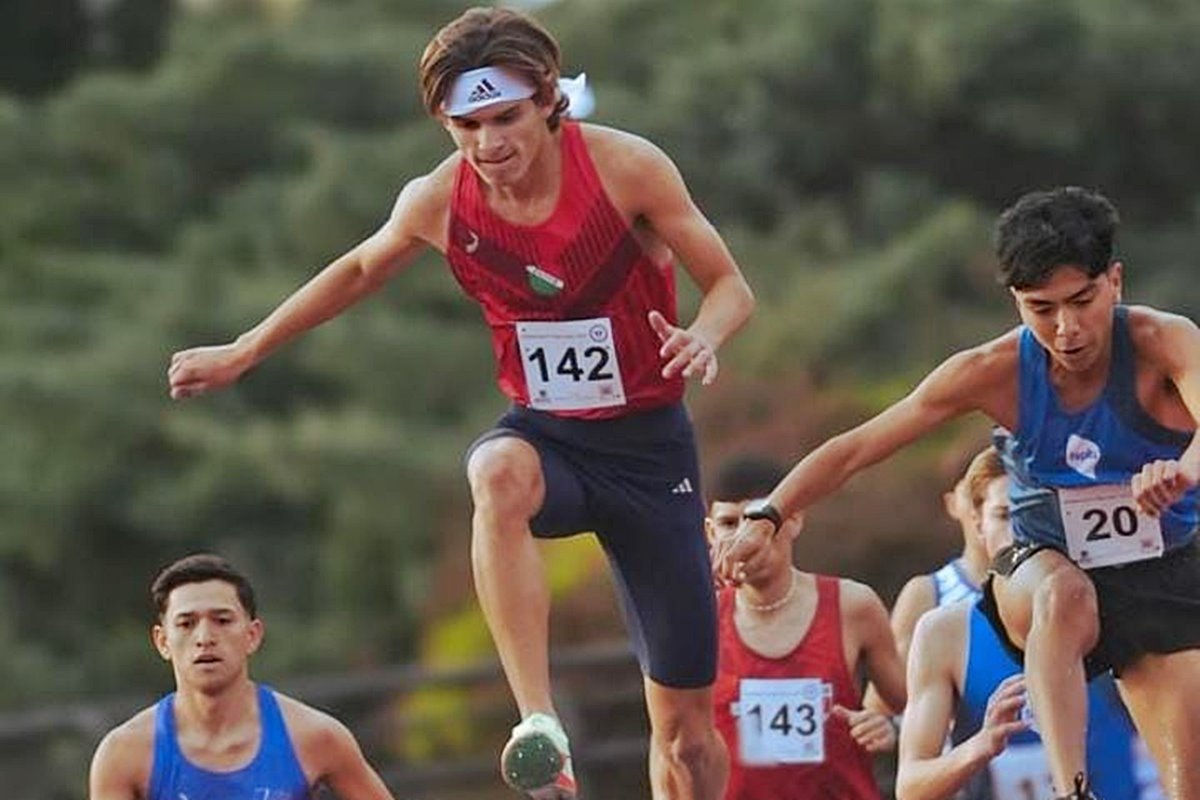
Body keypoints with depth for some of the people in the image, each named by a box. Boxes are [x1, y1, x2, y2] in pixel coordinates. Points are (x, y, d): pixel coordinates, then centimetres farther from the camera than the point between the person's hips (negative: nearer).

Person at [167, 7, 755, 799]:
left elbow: (730, 285, -8)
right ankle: (540, 727, -44)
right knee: (500, 473, -41)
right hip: (546, 435, 1)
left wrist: (703, 338, -31)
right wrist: (242, 353, 17)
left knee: (686, 727, 1)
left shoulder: (626, 167, -16)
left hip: (649, 442, -1)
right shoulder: (439, 201, -8)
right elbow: (360, 271, 13)